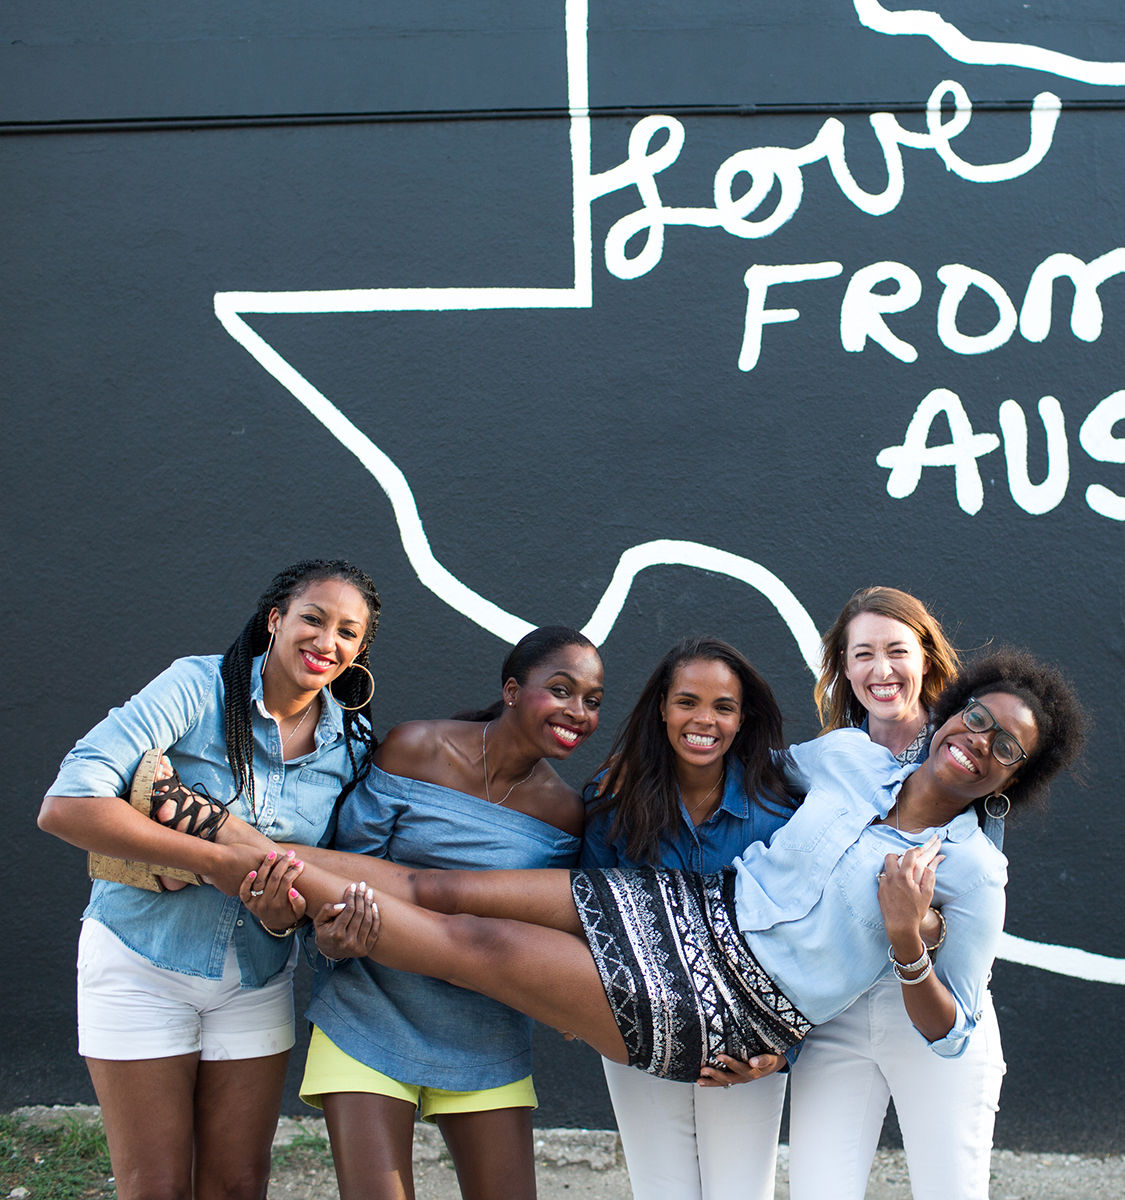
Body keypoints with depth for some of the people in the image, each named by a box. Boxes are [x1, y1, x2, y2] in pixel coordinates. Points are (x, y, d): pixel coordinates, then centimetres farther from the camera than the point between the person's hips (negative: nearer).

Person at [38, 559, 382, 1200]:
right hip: (142, 960, -4)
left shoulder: (353, 743, -3)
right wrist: (220, 858, -32)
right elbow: (65, 806, -27)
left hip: (258, 976, 4)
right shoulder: (200, 686, -18)